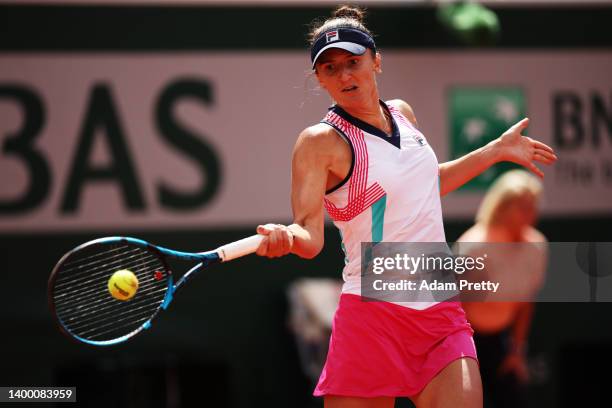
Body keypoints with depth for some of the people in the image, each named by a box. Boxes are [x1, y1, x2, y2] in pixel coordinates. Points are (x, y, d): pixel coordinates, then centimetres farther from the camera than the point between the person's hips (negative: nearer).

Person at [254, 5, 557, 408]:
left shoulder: (402, 113, 11)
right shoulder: (321, 141, -8)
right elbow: (310, 236, -18)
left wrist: (498, 150, 33)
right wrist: (286, 236, -39)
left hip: (442, 316, 5)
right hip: (373, 318, -5)